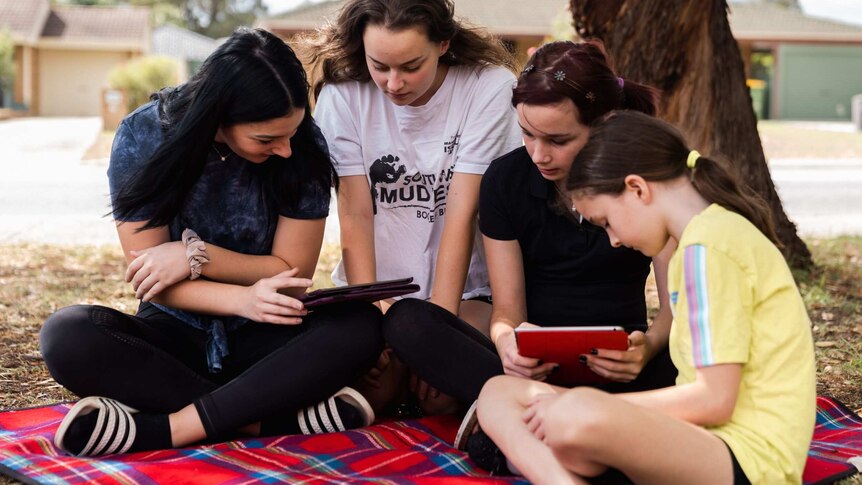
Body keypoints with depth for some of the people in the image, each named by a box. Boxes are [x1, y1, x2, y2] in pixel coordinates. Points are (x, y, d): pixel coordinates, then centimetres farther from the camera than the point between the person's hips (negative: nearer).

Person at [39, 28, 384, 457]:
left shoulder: (305, 147, -13)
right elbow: (152, 281, -13)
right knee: (67, 335, -30)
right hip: (175, 335, 0)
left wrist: (195, 256, -21)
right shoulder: (144, 136, -14)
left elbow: (293, 271, -6)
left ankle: (164, 429, -32)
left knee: (361, 325, -30)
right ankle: (279, 419, -31)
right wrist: (243, 299, -31)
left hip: (260, 341, 0)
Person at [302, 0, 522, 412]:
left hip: (465, 286, -1)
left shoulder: (489, 87, -14)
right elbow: (355, 215, -10)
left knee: (444, 395, -22)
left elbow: (461, 213, -17)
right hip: (376, 285, 1)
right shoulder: (342, 94, -9)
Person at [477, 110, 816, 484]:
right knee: (500, 393, 0)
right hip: (701, 442, 11)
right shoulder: (718, 230, 19)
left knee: (579, 417, -40)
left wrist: (589, 409, -9)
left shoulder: (708, 242, -12)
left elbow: (716, 399, -16)